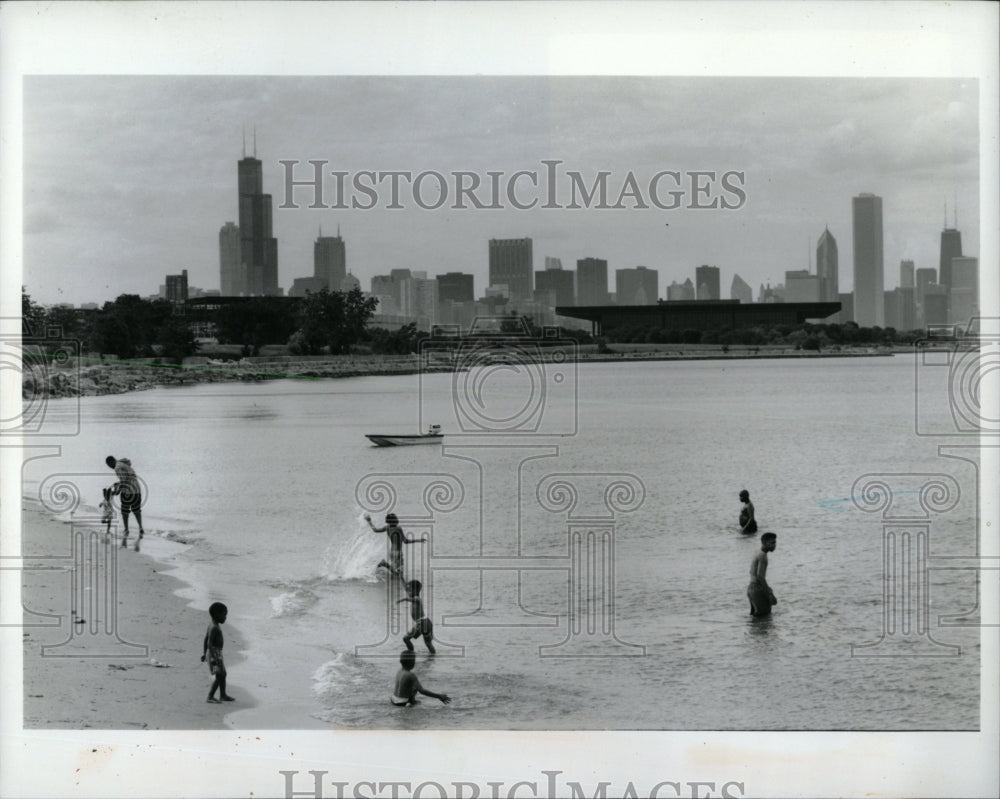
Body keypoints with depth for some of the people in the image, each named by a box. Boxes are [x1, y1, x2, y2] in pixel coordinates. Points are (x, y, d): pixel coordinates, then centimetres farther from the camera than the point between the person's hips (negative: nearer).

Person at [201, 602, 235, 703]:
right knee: (219, 676, -8)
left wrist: (204, 653, 22)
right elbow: (209, 643, -25)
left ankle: (223, 695, 28)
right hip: (215, 654, -10)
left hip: (218, 653, 10)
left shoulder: (212, 626, 11)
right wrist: (213, 658, -26)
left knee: (223, 674, 18)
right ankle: (210, 697, -6)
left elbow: (206, 640, 17)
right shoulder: (214, 628, -20)